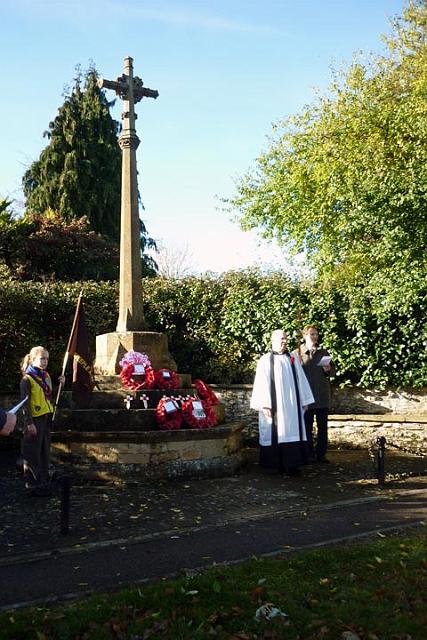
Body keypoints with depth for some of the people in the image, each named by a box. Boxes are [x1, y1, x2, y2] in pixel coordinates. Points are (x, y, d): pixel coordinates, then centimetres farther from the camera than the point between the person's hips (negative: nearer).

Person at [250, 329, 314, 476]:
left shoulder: (293, 359, 9)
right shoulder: (265, 360, -2)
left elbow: (301, 380, 11)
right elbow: (261, 384, -6)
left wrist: (304, 401, 7)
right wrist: (264, 405, -13)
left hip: (292, 405, 3)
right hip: (274, 405, -3)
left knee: (291, 432, 3)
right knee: (276, 434, 1)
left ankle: (291, 464, 8)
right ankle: (279, 464, 9)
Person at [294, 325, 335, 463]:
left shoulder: (324, 353, 12)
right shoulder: (297, 353, 3)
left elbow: (333, 370, 15)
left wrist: (328, 370, -6)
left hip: (323, 396, 3)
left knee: (322, 426, 5)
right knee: (307, 426, 3)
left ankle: (321, 454, 13)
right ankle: (309, 454, 11)